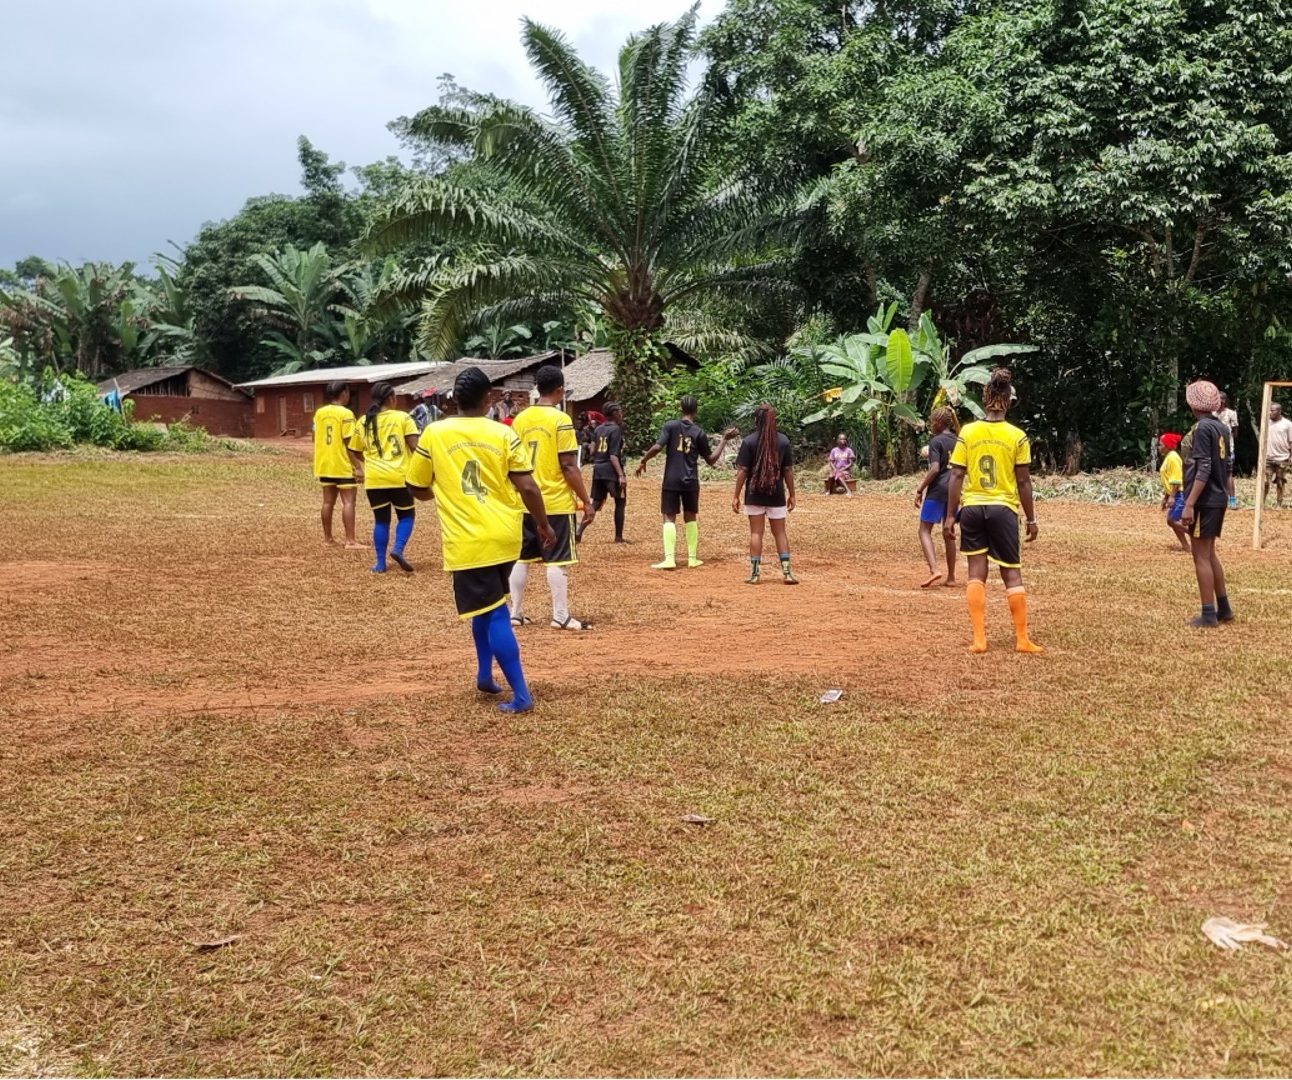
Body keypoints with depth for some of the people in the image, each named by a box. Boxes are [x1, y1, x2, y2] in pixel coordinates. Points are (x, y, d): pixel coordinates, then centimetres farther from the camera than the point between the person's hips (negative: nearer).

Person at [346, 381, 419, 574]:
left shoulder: (363, 422, 9)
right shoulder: (403, 417, -2)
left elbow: (353, 452, 16)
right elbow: (415, 446, -10)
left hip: (374, 479, 3)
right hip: (399, 477, -3)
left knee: (381, 520, 13)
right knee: (406, 515, 13)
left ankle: (380, 563, 11)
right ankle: (398, 549, -9)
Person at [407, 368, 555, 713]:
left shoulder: (434, 434, -3)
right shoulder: (503, 434, -1)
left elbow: (418, 489, 6)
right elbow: (528, 487, -5)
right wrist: (544, 526, 8)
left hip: (467, 542, -3)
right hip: (505, 537, 3)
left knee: (495, 615, 0)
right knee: (487, 605, 25)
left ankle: (521, 694, -3)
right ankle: (485, 675, 29)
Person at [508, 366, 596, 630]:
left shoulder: (520, 419, 6)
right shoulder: (560, 420, -12)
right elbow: (568, 466, -14)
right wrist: (586, 501, -8)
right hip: (555, 502, -6)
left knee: (522, 558, 12)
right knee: (558, 560, -1)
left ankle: (516, 613, 16)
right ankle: (561, 616, 2)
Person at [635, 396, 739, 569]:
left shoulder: (671, 426, -4)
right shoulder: (699, 433, 0)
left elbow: (657, 447, -14)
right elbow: (711, 459, 6)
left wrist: (643, 461, 1)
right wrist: (724, 439, 13)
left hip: (671, 480, -1)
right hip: (690, 482, 2)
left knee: (669, 517, 1)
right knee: (691, 517, 16)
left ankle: (669, 559, -12)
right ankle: (692, 558, 17)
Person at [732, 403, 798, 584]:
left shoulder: (749, 441, -8)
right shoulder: (783, 441, -1)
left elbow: (742, 471, -8)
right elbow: (788, 470, 2)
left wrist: (736, 496, -2)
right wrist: (791, 494, 10)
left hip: (755, 494, -2)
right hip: (776, 495, 2)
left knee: (756, 532, 4)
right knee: (780, 532, 9)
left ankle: (755, 573, 4)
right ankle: (787, 571, 5)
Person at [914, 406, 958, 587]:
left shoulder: (936, 441, -10)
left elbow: (935, 469, -18)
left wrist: (920, 489, -13)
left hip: (937, 491, -7)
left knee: (925, 530, 0)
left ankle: (934, 569, -18)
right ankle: (951, 577, 14)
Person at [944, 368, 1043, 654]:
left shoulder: (968, 432, -1)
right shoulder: (1017, 436, -4)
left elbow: (957, 476, -3)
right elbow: (1024, 482, -2)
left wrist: (950, 515, 1)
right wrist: (1031, 518, 6)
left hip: (972, 508, 1)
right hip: (1003, 509, -1)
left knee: (976, 573, 7)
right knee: (1012, 574, 7)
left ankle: (979, 638, 4)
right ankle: (1022, 638, 10)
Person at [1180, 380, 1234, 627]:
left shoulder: (1202, 428, -15)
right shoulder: (1223, 428, 10)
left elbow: (1203, 470, -21)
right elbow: (1226, 468, 15)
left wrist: (1189, 504, -22)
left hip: (1204, 500, -9)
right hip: (1219, 499, 9)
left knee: (1201, 556, -3)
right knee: (1209, 553, 18)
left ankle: (1209, 615, -1)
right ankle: (1224, 608, 22)